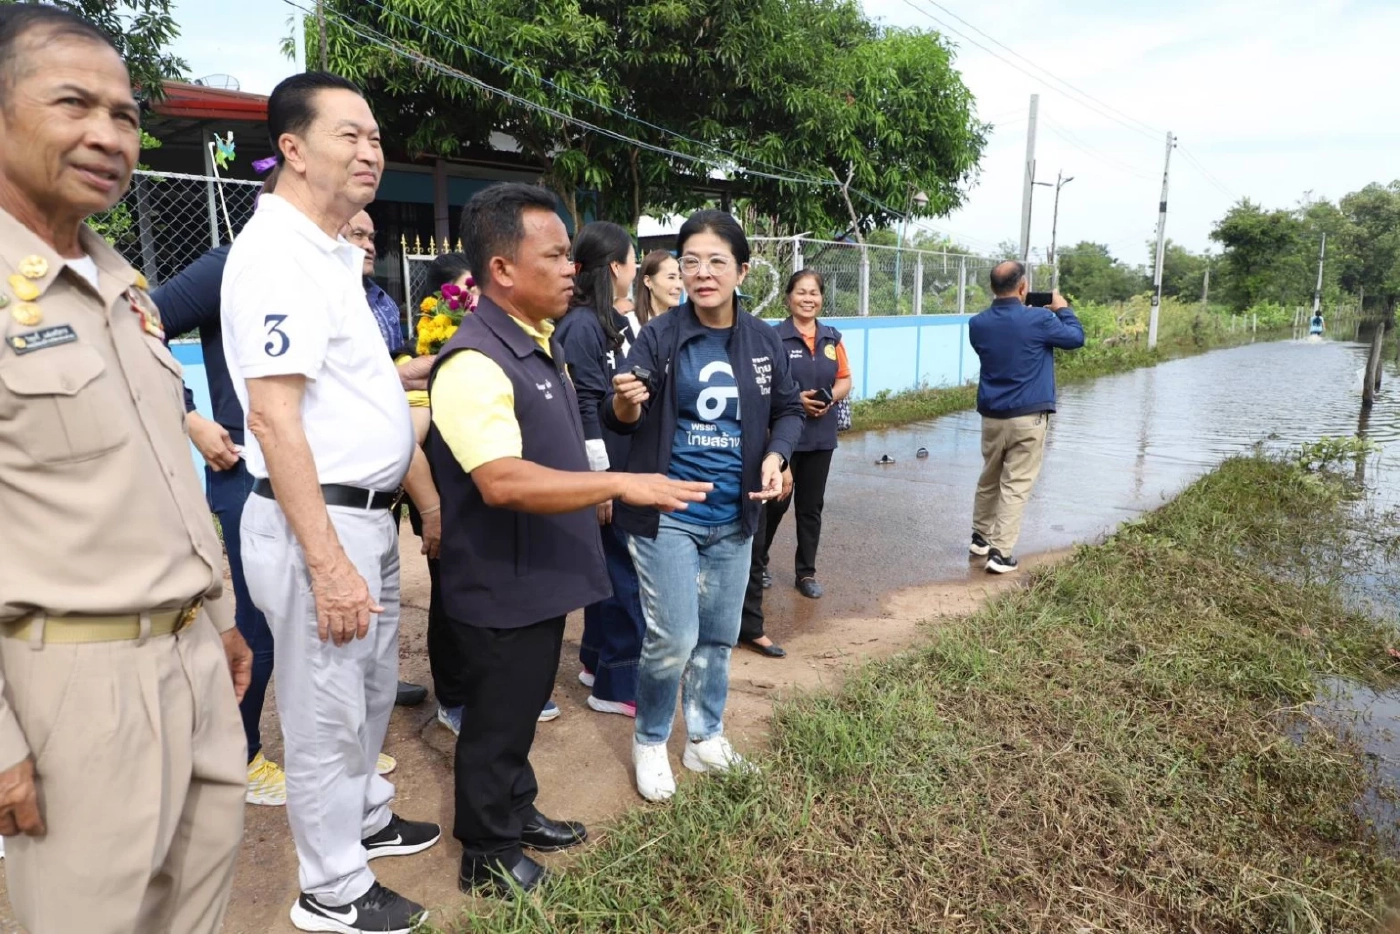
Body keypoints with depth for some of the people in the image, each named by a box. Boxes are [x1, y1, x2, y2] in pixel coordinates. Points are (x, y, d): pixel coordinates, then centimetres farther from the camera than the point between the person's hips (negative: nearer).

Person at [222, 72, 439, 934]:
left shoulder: (331, 251, 13)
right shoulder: (278, 252, -17)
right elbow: (274, 416, -23)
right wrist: (327, 562, -24)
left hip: (365, 512, 10)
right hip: (318, 521, -10)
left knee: (373, 688, 24)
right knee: (328, 715, 7)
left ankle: (366, 818, 45)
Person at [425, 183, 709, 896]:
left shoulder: (539, 343, 8)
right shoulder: (475, 361, -24)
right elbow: (503, 482, -36)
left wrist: (595, 498, 18)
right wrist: (618, 483, -36)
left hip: (542, 576, 9)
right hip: (501, 586, -9)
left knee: (523, 710, 24)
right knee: (495, 720, 10)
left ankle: (517, 815, 44)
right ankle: (486, 857, 30)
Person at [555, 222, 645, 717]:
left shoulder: (619, 323, 11)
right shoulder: (580, 325, -15)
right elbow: (583, 411, -18)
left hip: (626, 467, 9)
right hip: (604, 472, -9)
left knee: (611, 569, 18)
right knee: (623, 576, 0)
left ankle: (597, 660, 34)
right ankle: (616, 685, 14)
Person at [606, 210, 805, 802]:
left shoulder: (763, 341, -1)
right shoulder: (658, 336, -10)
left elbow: (788, 410, 10)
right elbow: (620, 421, -11)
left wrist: (776, 456, -9)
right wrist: (626, 403, -34)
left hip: (733, 517, 4)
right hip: (667, 515, -4)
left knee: (718, 637, 16)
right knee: (673, 640, -4)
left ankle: (705, 737, 36)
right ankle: (650, 742, 23)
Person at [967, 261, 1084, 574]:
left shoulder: (977, 324, 0)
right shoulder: (1038, 320, -12)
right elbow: (1076, 338, 4)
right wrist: (1063, 309, 19)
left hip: (992, 416, 5)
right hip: (1029, 417, -4)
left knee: (989, 479, 20)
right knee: (1016, 485, -1)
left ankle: (981, 537, 33)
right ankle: (1001, 551, -4)